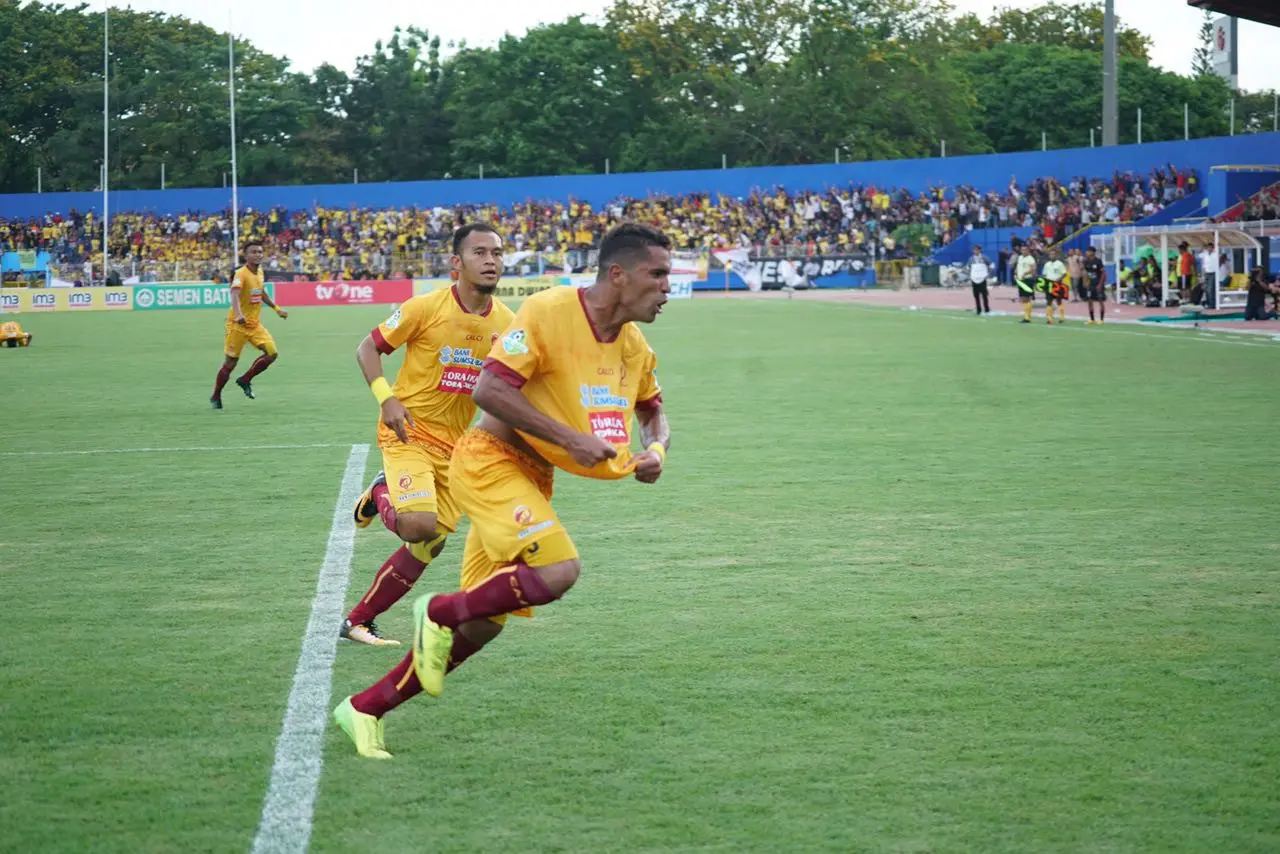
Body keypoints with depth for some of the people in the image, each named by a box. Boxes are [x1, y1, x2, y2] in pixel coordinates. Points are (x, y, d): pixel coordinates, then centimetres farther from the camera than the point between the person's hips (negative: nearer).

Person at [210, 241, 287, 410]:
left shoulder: (260, 272, 6)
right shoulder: (241, 274, -18)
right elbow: (234, 295, -36)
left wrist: (276, 308, 27)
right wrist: (239, 314, -52)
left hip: (255, 324, 7)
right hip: (238, 325, -7)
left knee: (272, 353, -8)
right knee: (230, 362, 0)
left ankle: (245, 380, 10)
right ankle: (215, 397, 19)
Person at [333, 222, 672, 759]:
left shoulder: (635, 346, 5)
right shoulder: (549, 312, -19)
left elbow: (653, 411, 23)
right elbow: (489, 389, -25)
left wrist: (655, 450, 0)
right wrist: (569, 438, -27)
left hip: (532, 480, 8)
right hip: (491, 459, -8)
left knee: (482, 625, 6)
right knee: (557, 571, -28)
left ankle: (364, 709, 17)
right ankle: (440, 613, -5)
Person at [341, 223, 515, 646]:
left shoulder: (506, 323, 0)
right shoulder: (426, 308, -14)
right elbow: (368, 348, -5)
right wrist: (386, 397, -19)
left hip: (455, 445, 6)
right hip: (409, 433, -6)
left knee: (429, 544, 5)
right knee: (419, 526, -25)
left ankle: (358, 621, 20)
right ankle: (381, 494, 10)